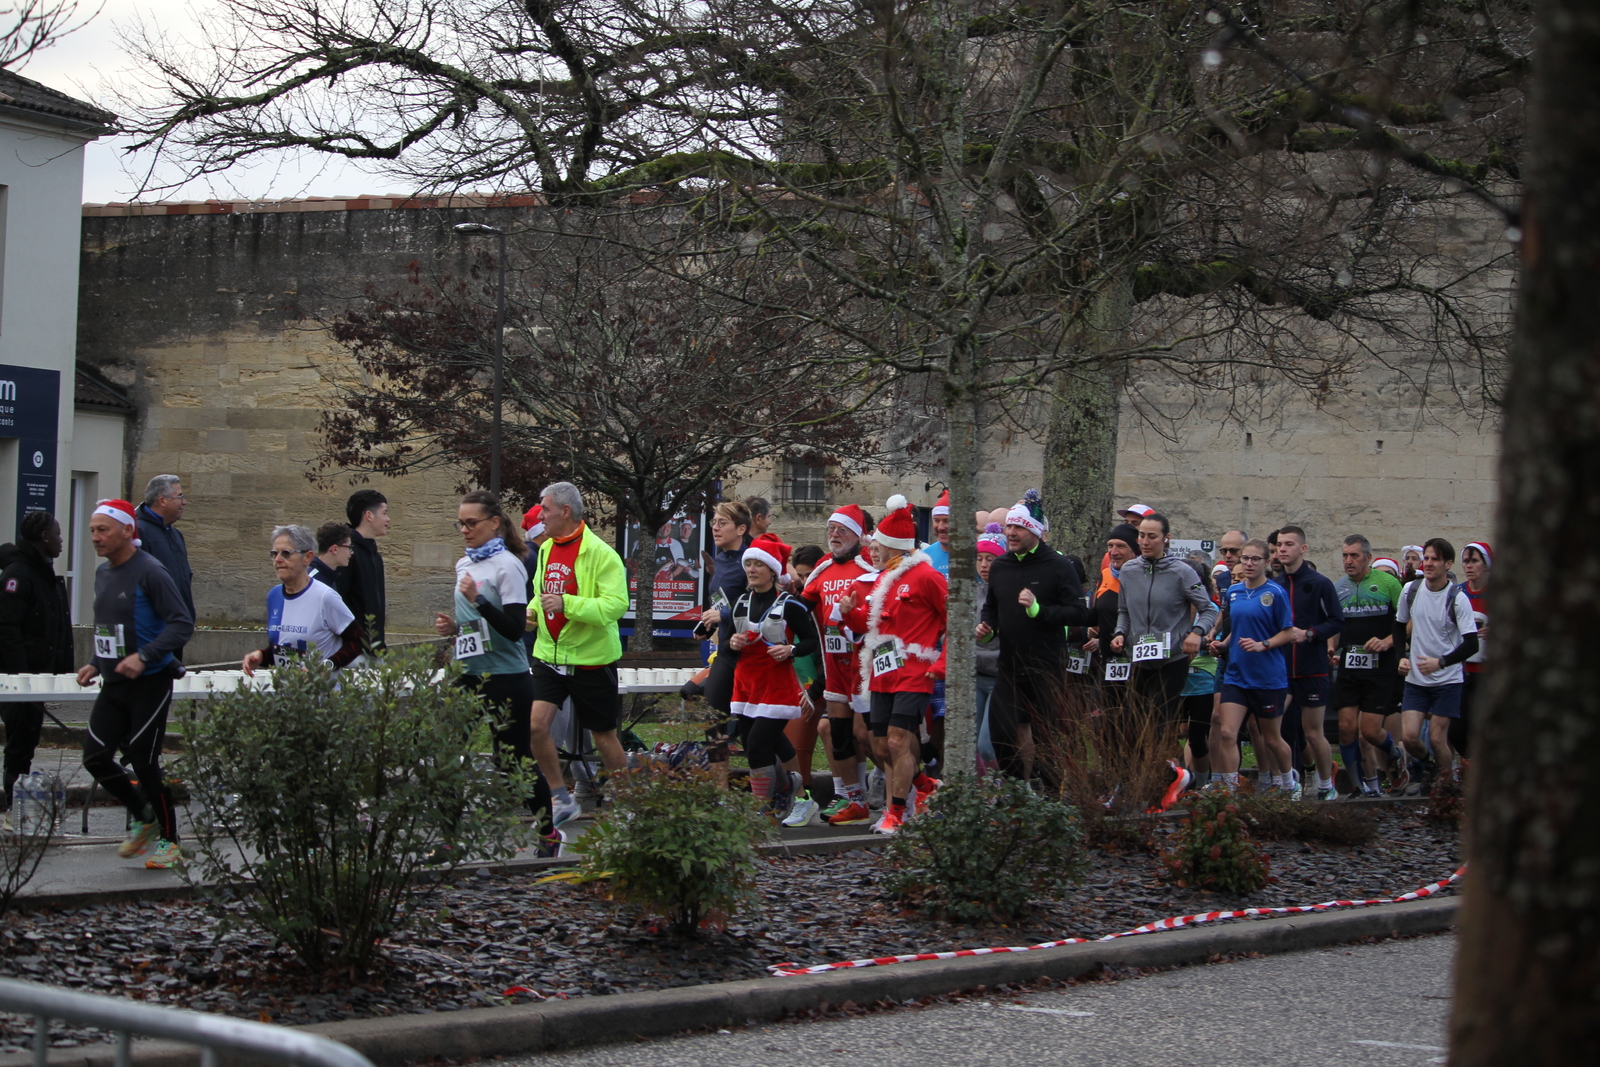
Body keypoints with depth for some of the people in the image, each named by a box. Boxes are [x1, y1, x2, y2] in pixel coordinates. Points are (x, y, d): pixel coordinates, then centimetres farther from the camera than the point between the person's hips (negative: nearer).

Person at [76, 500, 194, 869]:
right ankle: (144, 817, 24)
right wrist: (96, 664, 11)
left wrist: (144, 657, -26)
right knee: (95, 757, 2)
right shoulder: (103, 574, 10)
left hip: (150, 683, -8)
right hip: (113, 686, 8)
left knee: (144, 760, -5)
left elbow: (182, 623, -18)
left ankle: (168, 841, 11)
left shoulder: (149, 572, -15)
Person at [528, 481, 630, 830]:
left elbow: (616, 604, -22)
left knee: (604, 737, 6)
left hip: (591, 659, -6)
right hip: (550, 655, 6)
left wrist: (567, 603, -29)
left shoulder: (600, 553, -15)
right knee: (536, 724, -10)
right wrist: (532, 611, 3)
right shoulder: (546, 550, 9)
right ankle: (561, 799, 6)